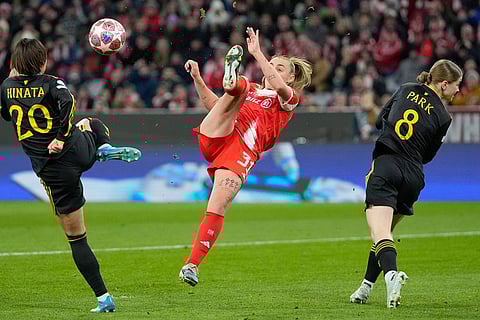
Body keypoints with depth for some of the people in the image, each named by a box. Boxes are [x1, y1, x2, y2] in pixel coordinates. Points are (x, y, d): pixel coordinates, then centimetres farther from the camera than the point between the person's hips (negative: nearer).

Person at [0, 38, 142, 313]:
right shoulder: (51, 83, -4)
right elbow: (67, 102, -26)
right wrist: (62, 137, -18)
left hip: (53, 171, 0)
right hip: (79, 152, 0)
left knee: (76, 237, 7)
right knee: (94, 124, 38)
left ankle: (103, 298, -1)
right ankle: (106, 148, 4)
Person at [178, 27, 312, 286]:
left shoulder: (288, 99, 17)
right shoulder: (250, 90, 34)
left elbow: (277, 85, -7)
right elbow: (212, 104, 27)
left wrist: (257, 53, -11)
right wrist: (197, 78, 13)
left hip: (243, 150, -3)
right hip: (214, 137, 4)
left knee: (217, 208, -18)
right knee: (238, 88, -16)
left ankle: (192, 264, -14)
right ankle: (231, 81, -53)